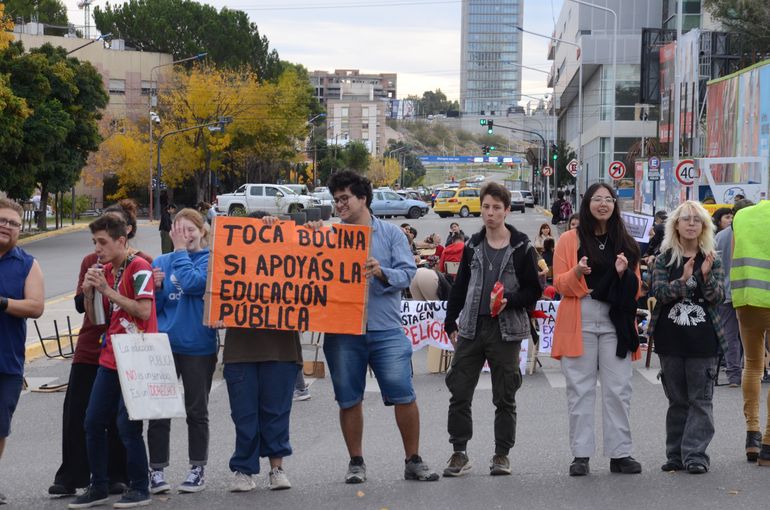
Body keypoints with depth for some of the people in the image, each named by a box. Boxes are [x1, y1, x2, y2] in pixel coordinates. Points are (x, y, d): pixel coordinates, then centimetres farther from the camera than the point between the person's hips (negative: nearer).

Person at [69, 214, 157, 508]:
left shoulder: (139, 268, -10)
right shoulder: (104, 271, 14)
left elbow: (144, 310, -20)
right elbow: (96, 319, 17)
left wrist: (107, 290, -17)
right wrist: (88, 293, -1)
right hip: (110, 358, 8)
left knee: (127, 424, -7)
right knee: (93, 423, 7)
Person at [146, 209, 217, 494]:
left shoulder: (210, 260, -2)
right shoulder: (160, 262, 9)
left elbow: (193, 283, -21)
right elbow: (151, 307, 10)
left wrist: (181, 250, -11)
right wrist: (156, 288, -10)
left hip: (198, 347, -3)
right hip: (164, 345, 3)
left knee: (197, 411, 8)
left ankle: (198, 469, 18)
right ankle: (157, 470, 8)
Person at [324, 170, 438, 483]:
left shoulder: (390, 234, 6)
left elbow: (407, 273, -2)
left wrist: (382, 273, -20)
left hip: (386, 329, -1)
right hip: (342, 331, 1)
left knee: (404, 396, -3)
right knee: (349, 399, 7)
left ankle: (413, 461, 9)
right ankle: (356, 463, 20)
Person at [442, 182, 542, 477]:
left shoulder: (522, 248, -1)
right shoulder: (473, 246, 10)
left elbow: (534, 290, -1)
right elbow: (460, 287, 14)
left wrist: (509, 300, -18)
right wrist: (451, 322, 11)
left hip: (506, 330, -3)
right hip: (471, 328, 3)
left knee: (505, 397, 5)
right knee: (459, 393, 0)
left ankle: (502, 454, 14)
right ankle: (459, 453, 7)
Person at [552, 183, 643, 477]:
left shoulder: (625, 243, 12)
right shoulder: (570, 240, 4)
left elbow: (636, 289, 11)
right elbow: (559, 284, 2)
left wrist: (624, 274, -10)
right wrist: (577, 273, -19)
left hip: (615, 323, 2)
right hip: (579, 323, -2)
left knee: (618, 389, 0)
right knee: (580, 389, -1)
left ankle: (620, 454, 5)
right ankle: (581, 455, 3)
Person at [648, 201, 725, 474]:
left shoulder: (712, 259, 4)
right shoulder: (665, 259, 3)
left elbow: (718, 296, -2)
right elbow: (658, 292, -8)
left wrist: (706, 275, -20)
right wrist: (683, 280, -22)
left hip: (702, 339, 0)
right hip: (671, 339, 1)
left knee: (701, 399, -3)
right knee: (677, 400, 7)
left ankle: (695, 454, -2)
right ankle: (676, 454, 13)